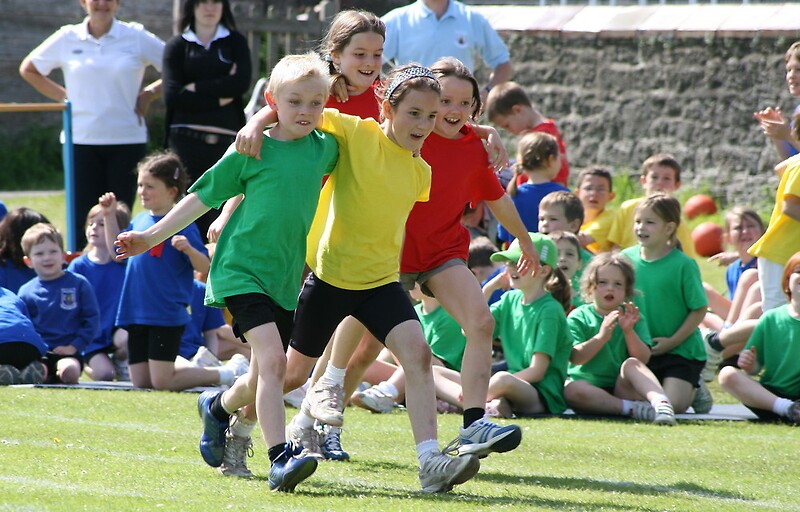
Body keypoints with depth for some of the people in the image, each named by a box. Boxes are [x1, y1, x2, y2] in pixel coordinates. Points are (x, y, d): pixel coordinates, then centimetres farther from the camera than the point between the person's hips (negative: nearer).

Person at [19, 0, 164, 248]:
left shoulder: (136, 37, 1)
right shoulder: (67, 38, 4)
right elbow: (28, 69, 17)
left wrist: (149, 94, -2)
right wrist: (63, 96, 7)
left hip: (127, 140, -1)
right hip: (82, 141, 1)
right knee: (83, 221, 0)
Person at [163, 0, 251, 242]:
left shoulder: (236, 43, 13)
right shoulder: (177, 46, 11)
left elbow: (241, 83, -5)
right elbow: (172, 95, -3)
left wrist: (198, 88, -8)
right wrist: (219, 97, -7)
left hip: (226, 139, 0)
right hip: (187, 140, 0)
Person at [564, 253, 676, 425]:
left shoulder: (633, 318, 10)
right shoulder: (579, 317, 4)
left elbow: (643, 359, -4)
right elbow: (575, 358, -12)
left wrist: (629, 331, -20)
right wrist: (601, 336, -25)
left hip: (622, 389, 1)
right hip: (590, 388, -1)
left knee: (632, 364, -29)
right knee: (572, 390, -35)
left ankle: (660, 402, -51)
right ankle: (631, 408, -34)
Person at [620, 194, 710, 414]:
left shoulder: (683, 264, -11)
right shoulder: (627, 258, 0)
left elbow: (699, 309, -8)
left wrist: (672, 341, -15)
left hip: (680, 349, -4)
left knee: (674, 403, -20)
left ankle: (694, 389, 15)